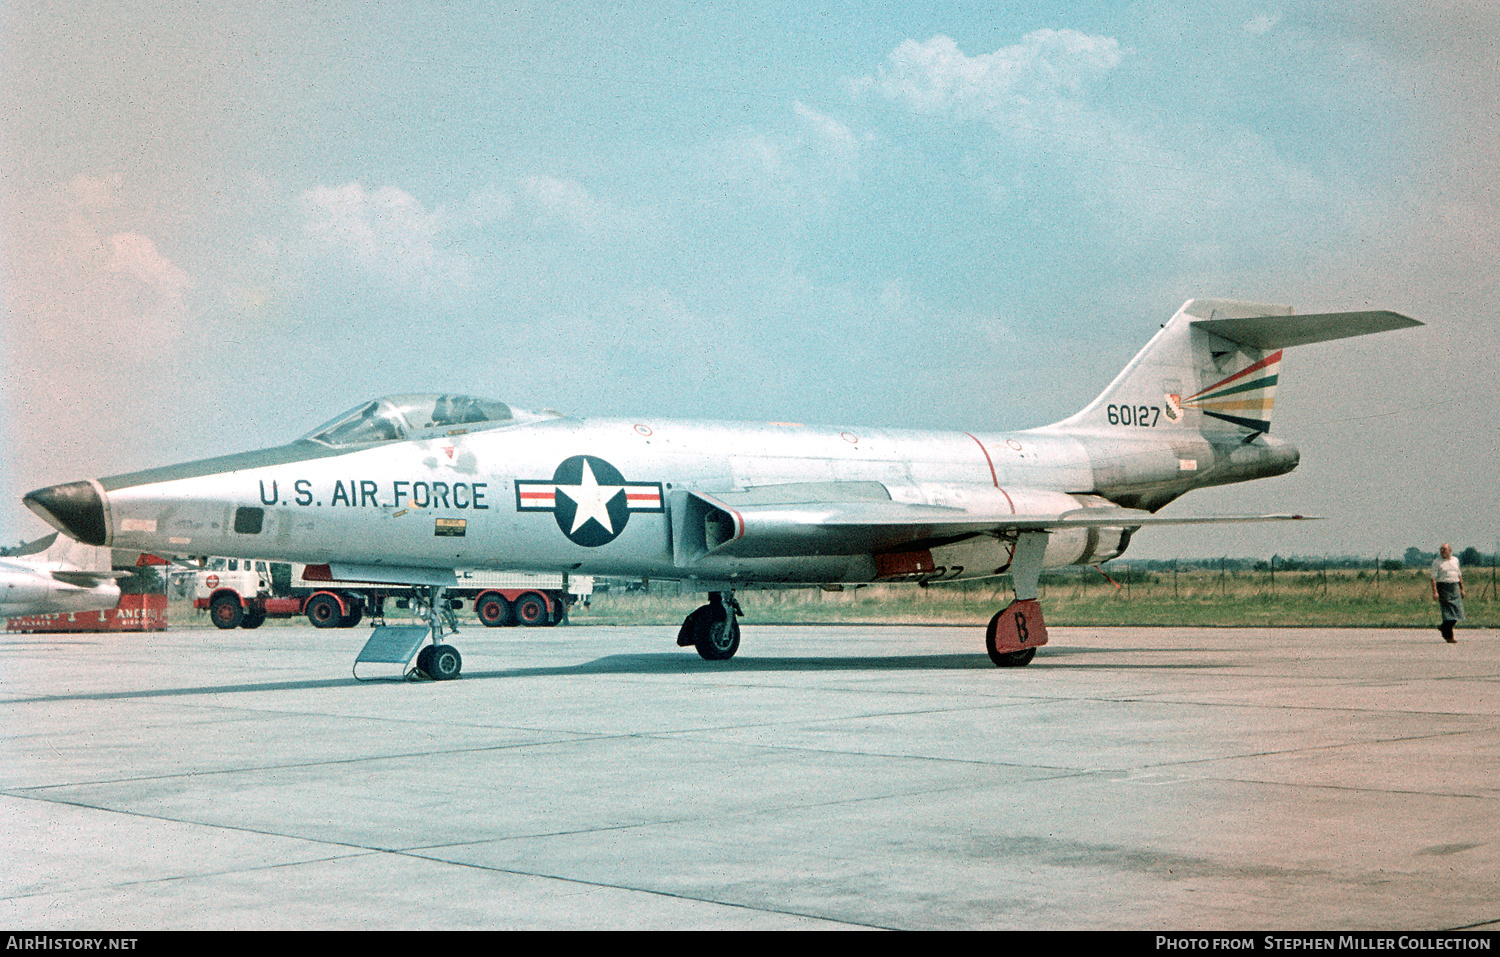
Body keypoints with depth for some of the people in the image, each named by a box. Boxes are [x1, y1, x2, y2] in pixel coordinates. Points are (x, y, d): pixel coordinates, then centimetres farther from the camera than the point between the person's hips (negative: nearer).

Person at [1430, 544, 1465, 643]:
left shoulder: (1455, 560, 13)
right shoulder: (1437, 562, -3)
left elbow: (1459, 575, 21)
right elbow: (1433, 578, -8)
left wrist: (1462, 589, 17)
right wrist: (1435, 592, -18)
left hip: (1455, 587, 5)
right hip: (1443, 588, -5)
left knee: (1457, 611, 1)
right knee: (1448, 612, -8)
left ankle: (1443, 627, 24)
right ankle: (1449, 636, -1)